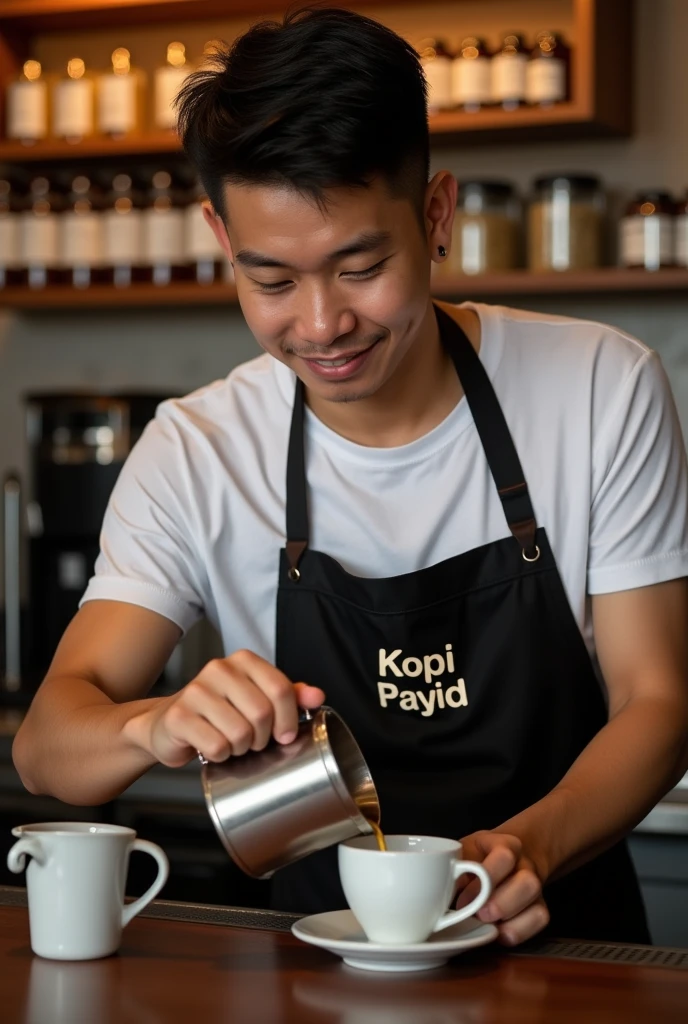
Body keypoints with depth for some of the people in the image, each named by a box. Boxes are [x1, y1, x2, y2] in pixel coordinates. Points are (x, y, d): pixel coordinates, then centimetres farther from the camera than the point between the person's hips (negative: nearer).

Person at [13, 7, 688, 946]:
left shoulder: (604, 390, -7)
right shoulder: (196, 454, -5)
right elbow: (46, 745, -9)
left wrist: (528, 849, -23)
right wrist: (156, 726, -32)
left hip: (566, 942, 1)